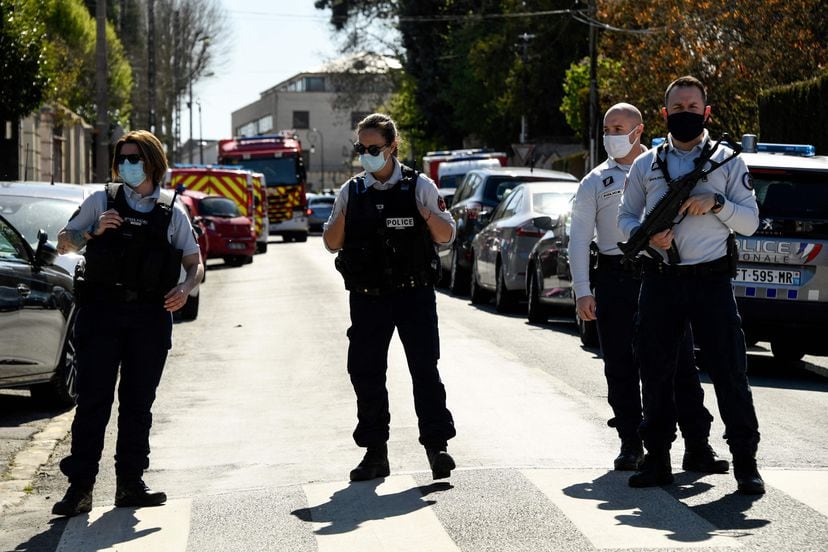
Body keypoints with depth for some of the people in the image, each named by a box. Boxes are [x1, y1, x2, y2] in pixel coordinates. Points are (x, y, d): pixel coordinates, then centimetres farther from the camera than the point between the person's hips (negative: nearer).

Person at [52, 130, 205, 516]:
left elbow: (195, 264, 12)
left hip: (151, 316, 2)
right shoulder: (102, 201, 7)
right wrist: (94, 232, -9)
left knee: (138, 404, 6)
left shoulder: (171, 212, 9)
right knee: (93, 401, -6)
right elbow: (63, 243, 10)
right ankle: (80, 488, -7)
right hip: (101, 312, -2)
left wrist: (185, 288, -10)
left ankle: (130, 484, 14)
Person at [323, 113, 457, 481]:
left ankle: (436, 445, -1)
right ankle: (375, 452, 10)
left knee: (424, 369, -5)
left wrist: (431, 218, -18)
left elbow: (447, 235, 4)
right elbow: (331, 244, 12)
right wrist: (340, 220, -9)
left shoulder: (419, 186, 2)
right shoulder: (351, 192, 9)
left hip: (414, 294, -3)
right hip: (367, 298, 3)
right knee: (365, 373, 3)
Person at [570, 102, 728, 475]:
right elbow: (579, 240, 6)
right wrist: (582, 292, -3)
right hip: (615, 280, 1)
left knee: (681, 364, -4)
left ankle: (697, 449, -3)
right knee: (621, 369, 3)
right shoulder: (595, 183, 10)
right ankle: (631, 446, 13)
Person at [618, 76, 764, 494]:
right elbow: (625, 217, 13)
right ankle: (657, 459, 15)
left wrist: (716, 202, -13)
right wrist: (647, 236, -8)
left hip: (710, 279, -2)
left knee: (729, 370, -5)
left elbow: (750, 222, 4)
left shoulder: (727, 161, 8)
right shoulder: (646, 165, 13)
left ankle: (745, 462, 0)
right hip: (660, 282, 2)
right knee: (655, 372, 5)